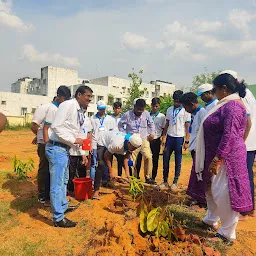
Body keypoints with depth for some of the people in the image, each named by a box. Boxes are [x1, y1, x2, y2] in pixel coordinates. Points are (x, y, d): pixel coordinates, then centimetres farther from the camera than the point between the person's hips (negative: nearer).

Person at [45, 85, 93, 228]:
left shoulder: (81, 111, 10)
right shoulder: (68, 105, -16)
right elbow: (56, 126, -22)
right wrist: (73, 140, -20)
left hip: (65, 148, 10)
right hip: (57, 148, -10)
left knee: (64, 180, 23)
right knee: (57, 183, 0)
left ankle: (63, 206, 43)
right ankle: (58, 218, 12)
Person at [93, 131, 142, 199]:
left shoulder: (132, 145, -24)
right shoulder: (117, 144, -43)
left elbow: (126, 158, -19)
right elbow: (106, 156, -30)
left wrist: (127, 173, -26)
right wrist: (111, 171, -27)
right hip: (103, 144, -7)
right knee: (101, 165, -25)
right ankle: (96, 190, -20)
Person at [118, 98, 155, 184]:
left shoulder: (146, 114, -3)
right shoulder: (127, 114, -8)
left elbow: (151, 124, 14)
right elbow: (120, 125, 5)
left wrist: (152, 133, 5)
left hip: (144, 140, 1)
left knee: (148, 157, -14)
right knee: (131, 160, 3)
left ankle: (148, 177, 1)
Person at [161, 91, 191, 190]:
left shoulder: (185, 111, -3)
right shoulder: (169, 110, 9)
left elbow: (187, 127, -4)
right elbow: (167, 124, 11)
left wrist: (186, 141, -9)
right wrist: (163, 137, 5)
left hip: (179, 138, -4)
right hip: (169, 137, 4)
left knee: (178, 161, 6)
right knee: (166, 159, 5)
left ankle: (175, 182, 17)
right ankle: (165, 181, 15)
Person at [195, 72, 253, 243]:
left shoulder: (232, 105, -18)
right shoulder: (227, 104, 14)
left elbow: (229, 136, -26)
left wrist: (217, 159, -26)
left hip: (226, 158, -11)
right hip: (217, 156, 11)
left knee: (224, 193, -1)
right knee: (211, 188, 22)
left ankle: (228, 234, 15)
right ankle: (211, 219, 40)